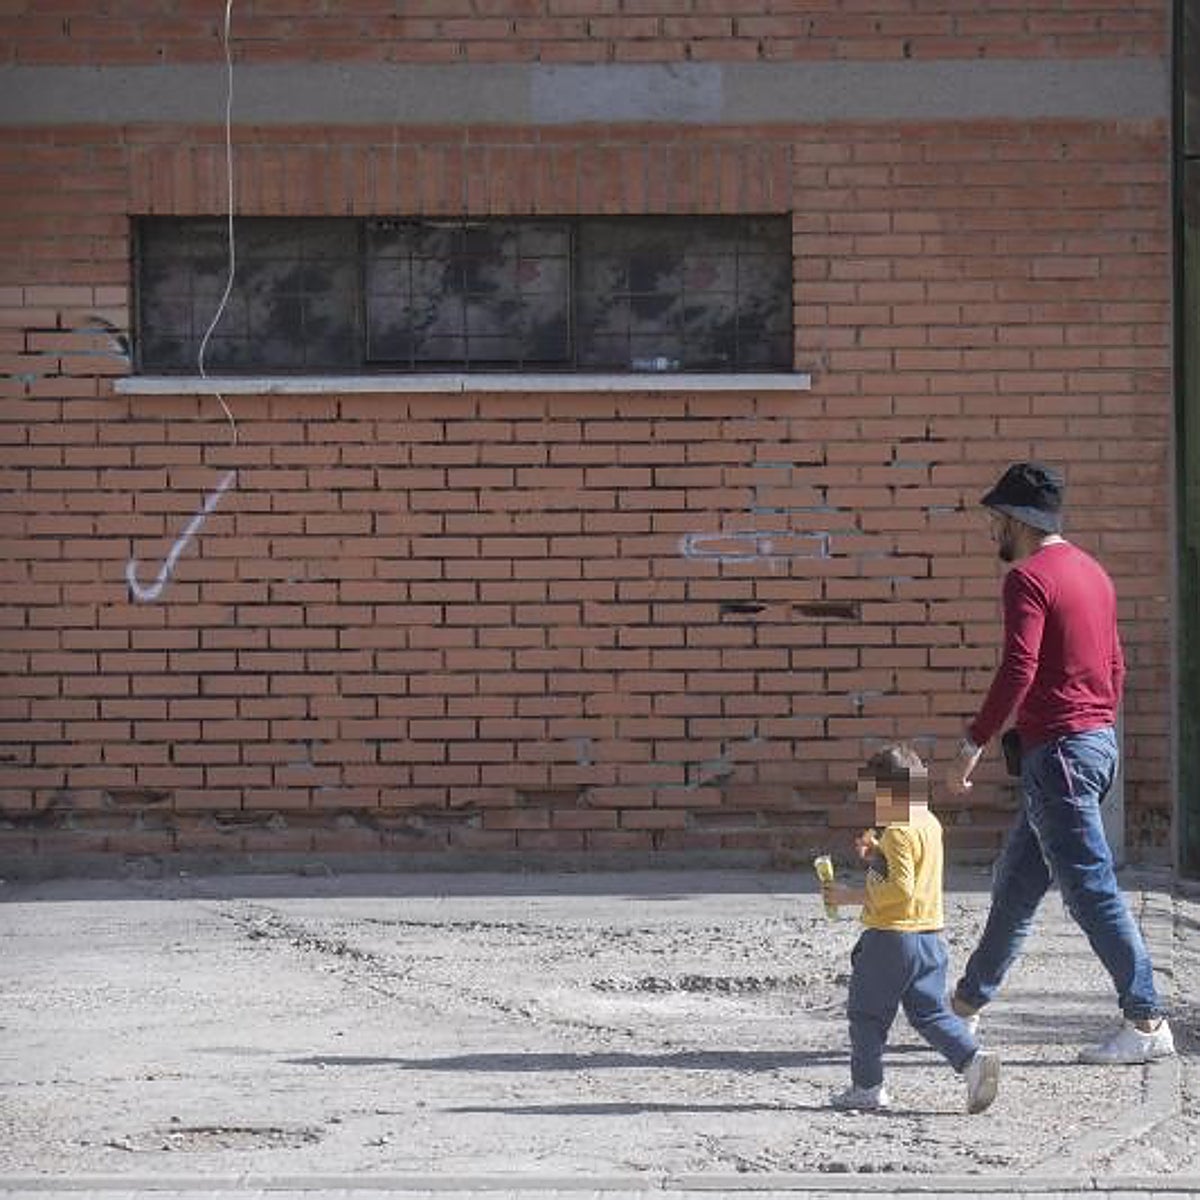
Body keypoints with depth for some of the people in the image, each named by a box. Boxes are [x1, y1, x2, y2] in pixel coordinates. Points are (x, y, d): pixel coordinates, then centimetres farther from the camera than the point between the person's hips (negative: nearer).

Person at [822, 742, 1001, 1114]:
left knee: (866, 1013, 6)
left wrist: (851, 896, -19)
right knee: (930, 1012, 10)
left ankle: (867, 1086, 12)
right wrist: (876, 855, 11)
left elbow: (900, 889, -24)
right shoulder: (930, 825, 12)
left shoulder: (898, 833, -17)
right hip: (930, 936, 9)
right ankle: (972, 1058, -11)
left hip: (891, 937, -9)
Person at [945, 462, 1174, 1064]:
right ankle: (968, 1001, 28)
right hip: (1099, 740, 10)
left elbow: (1018, 670, -22)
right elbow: (1114, 666, 21)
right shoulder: (1090, 571, 16)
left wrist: (974, 742, -18)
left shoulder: (1029, 578, -13)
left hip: (1057, 749, -10)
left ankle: (1146, 1023, -11)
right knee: (1016, 881, 18)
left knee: (1091, 889, -9)